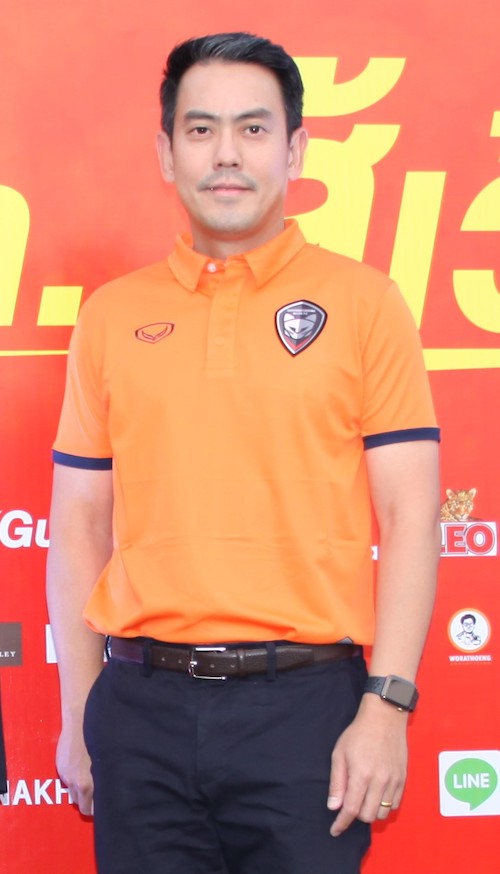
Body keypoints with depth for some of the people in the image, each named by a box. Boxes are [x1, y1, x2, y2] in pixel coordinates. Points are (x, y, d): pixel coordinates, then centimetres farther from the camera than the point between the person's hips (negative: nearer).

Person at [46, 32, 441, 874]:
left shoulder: (363, 302, 2)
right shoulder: (111, 316, 9)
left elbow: (409, 516, -1)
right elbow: (80, 527, 11)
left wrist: (387, 707, -9)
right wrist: (77, 716, 7)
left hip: (305, 703, -2)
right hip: (142, 709, 2)